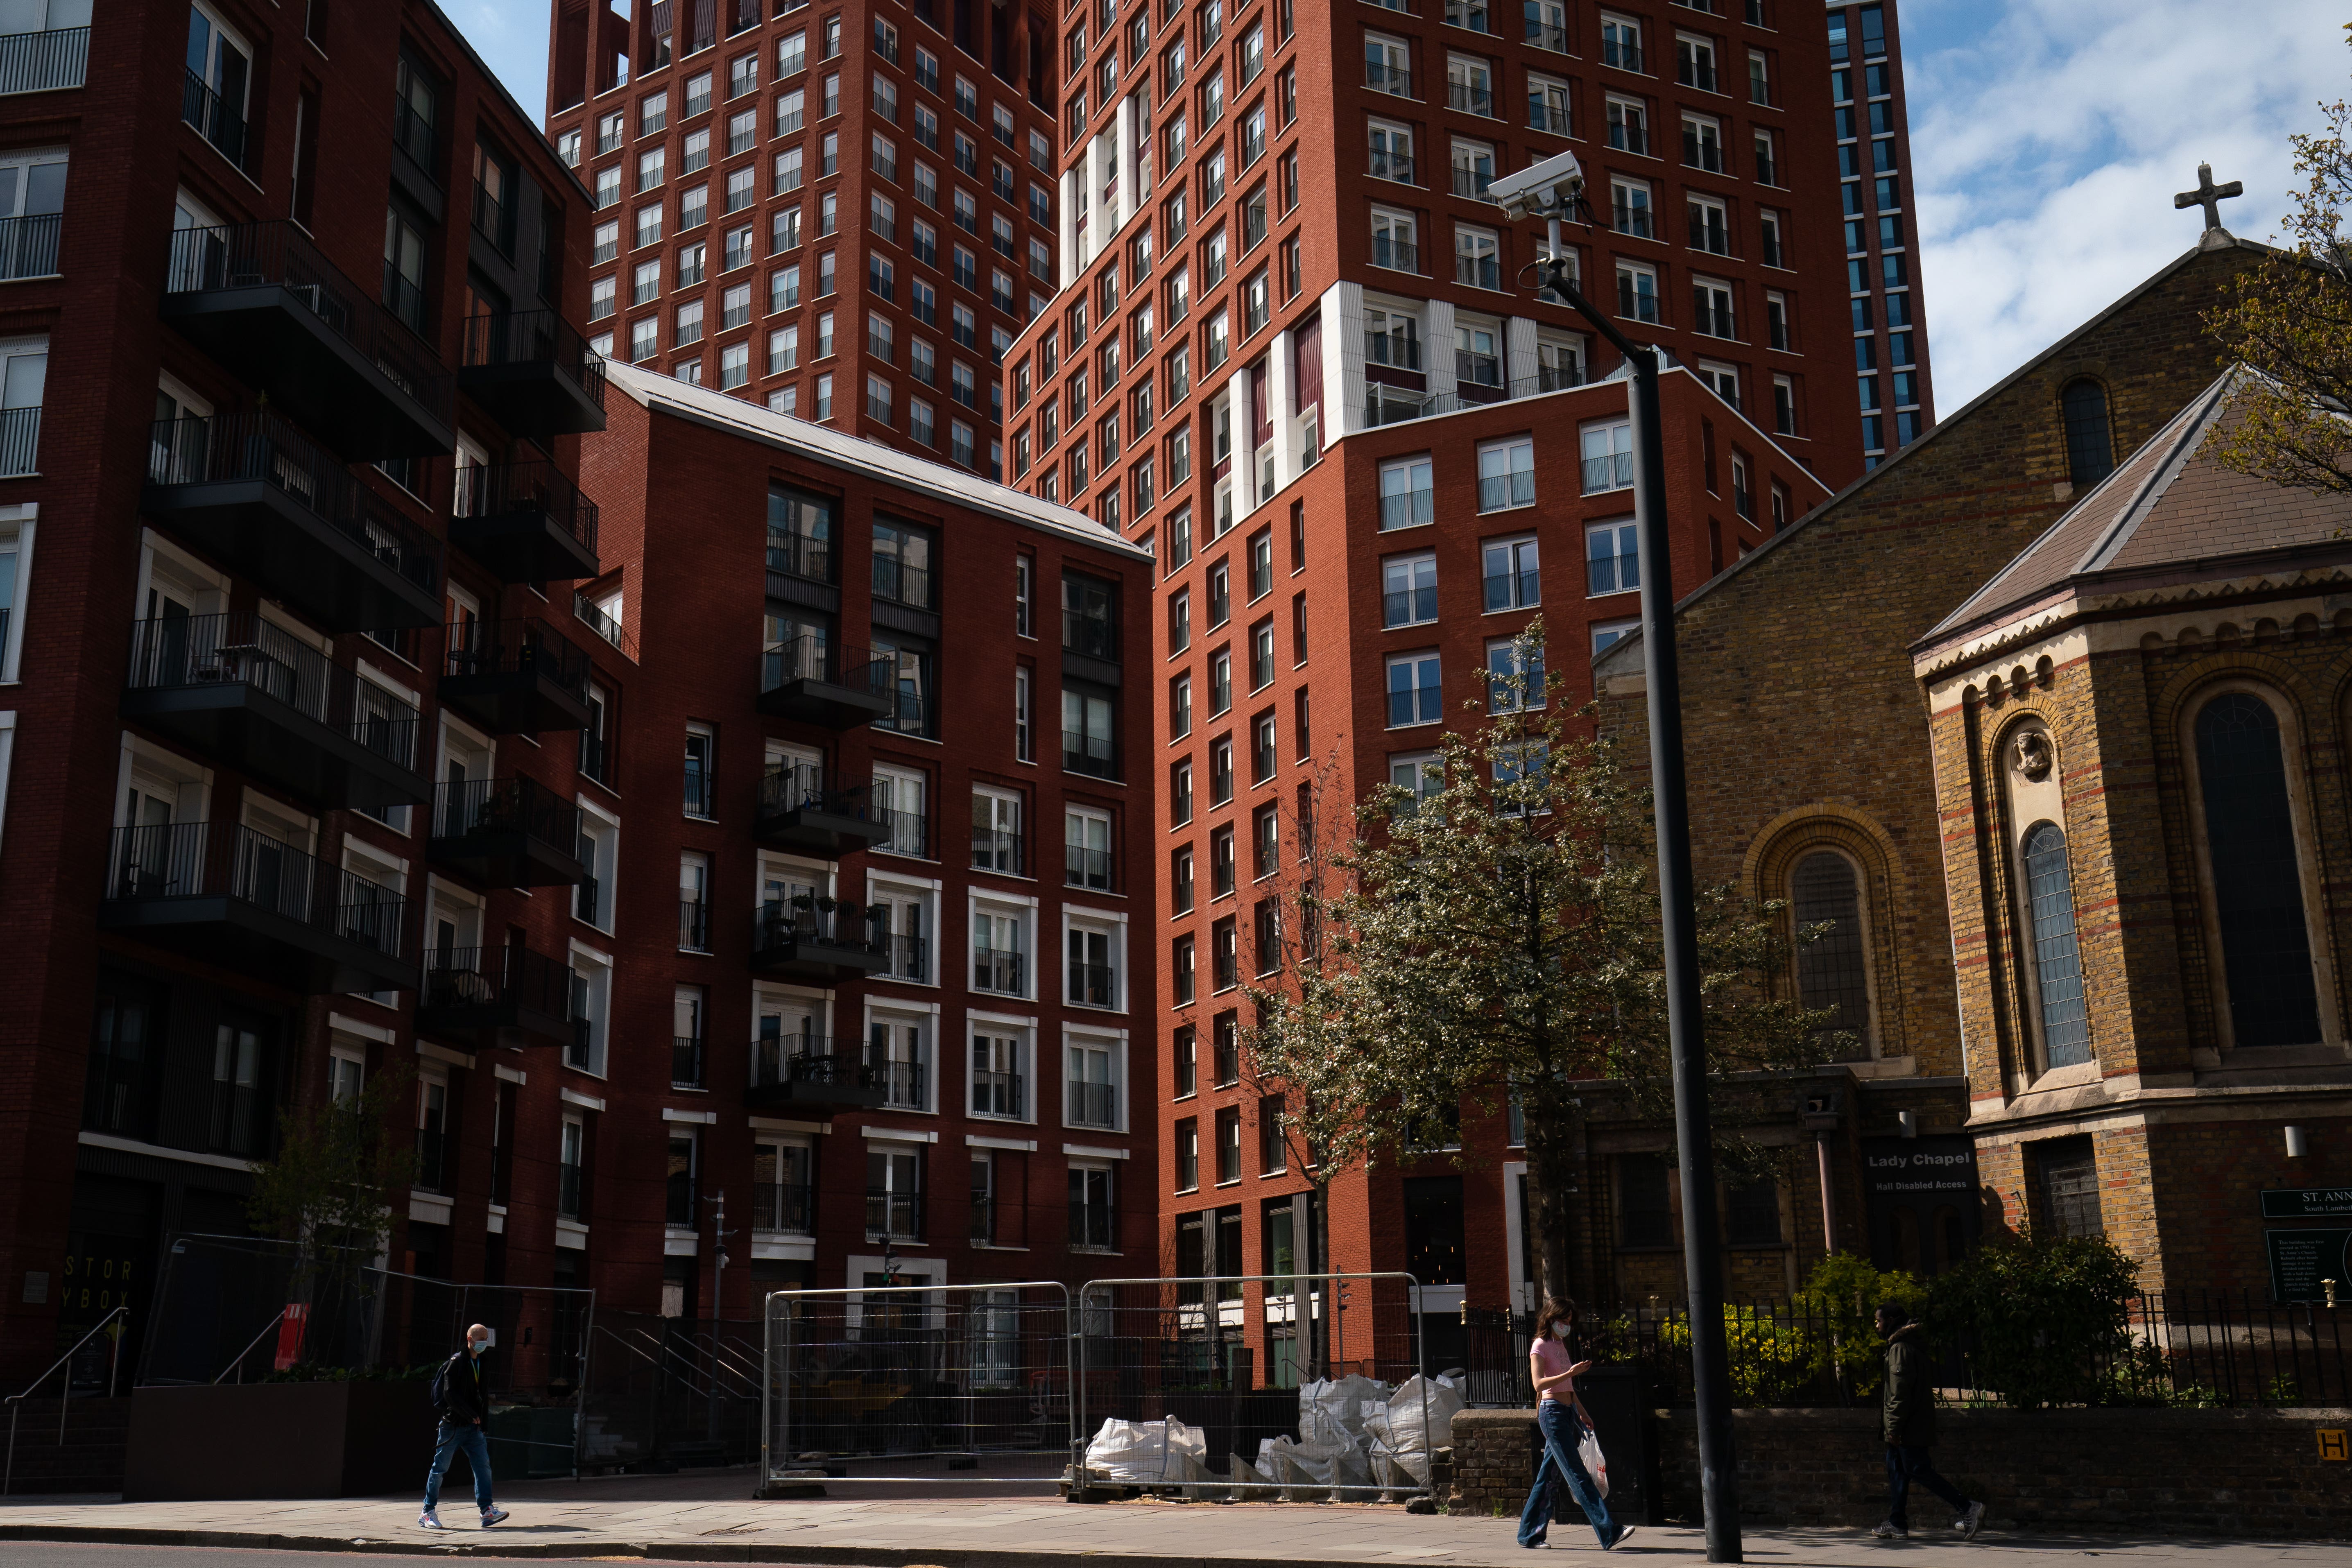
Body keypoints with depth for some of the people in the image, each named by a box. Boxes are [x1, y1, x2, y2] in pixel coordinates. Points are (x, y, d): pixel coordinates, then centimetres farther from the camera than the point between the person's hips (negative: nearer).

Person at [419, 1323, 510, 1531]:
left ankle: (487, 1510, -7)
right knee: (440, 1468, 2)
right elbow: (450, 1394, -18)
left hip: (474, 1428, 7)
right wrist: (471, 1415, -19)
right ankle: (428, 1514, 12)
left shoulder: (482, 1364, 13)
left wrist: (482, 1417, 7)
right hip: (452, 1425, -6)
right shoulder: (456, 1363, -10)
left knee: (483, 1465, -5)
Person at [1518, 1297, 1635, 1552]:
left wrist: (1583, 1413, 23)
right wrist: (1570, 1373, -27)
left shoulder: (1560, 1345, 19)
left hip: (1568, 1413, 9)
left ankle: (1529, 1535, 14)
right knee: (1578, 1475, -13)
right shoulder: (1540, 1346, -7)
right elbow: (1538, 1383, -19)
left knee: (1550, 1477, 9)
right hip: (1552, 1413, -9)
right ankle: (1609, 1533, -20)